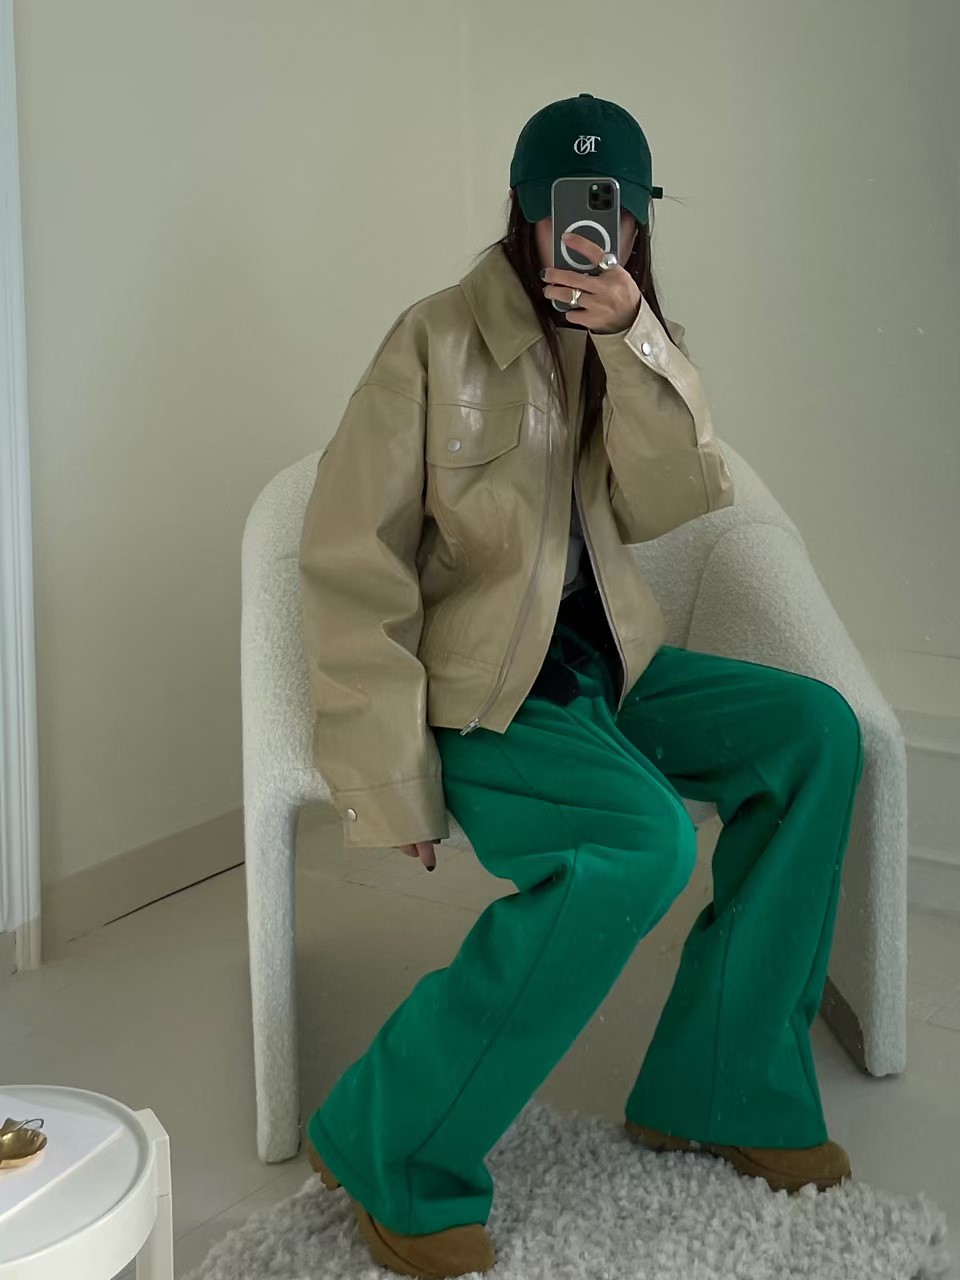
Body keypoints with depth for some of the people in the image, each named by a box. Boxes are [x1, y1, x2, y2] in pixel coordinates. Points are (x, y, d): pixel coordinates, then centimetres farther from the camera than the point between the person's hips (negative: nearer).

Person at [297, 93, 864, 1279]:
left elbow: (662, 507, -8)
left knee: (815, 731, -13)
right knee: (641, 841, -31)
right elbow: (351, 569, -15)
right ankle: (391, 1146, -18)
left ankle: (723, 1088, -4)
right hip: (473, 687, -6)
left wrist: (631, 342, -22)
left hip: (605, 659, 7)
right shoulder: (438, 341, -11)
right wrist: (394, 790, -19)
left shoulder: (642, 341, 8)